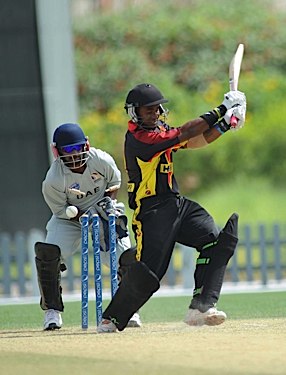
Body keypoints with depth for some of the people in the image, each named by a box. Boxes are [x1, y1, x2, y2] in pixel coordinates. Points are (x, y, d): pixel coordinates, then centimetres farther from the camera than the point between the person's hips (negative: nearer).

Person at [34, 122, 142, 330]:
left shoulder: (102, 161, -21)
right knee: (48, 254, -23)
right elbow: (62, 211, -16)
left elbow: (114, 183, 0)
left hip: (103, 213, 1)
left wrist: (109, 200, -18)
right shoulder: (53, 180, -27)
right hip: (69, 218, -1)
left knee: (123, 257, -13)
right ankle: (52, 311, -7)